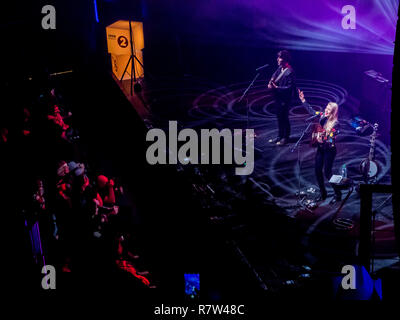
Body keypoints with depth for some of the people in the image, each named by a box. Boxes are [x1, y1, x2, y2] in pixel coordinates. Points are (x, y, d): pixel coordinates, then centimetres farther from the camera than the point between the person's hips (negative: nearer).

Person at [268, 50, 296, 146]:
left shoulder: (290, 72, -20)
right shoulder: (280, 68, 5)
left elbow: (289, 87, -21)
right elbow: (274, 76, 16)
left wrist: (276, 87, -24)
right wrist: (271, 82, -7)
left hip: (285, 99, -8)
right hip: (278, 98, 8)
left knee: (284, 118, 3)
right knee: (279, 117, 18)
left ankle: (285, 138, 16)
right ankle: (280, 136, 31)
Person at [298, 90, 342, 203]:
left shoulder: (335, 123, -18)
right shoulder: (322, 116, 0)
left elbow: (331, 140, -19)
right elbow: (311, 110, 13)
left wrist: (322, 140, -35)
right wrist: (303, 100, 9)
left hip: (329, 150, -7)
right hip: (320, 148, 7)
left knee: (327, 172, -5)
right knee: (318, 171, 8)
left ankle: (338, 194, 10)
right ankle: (323, 193, 24)